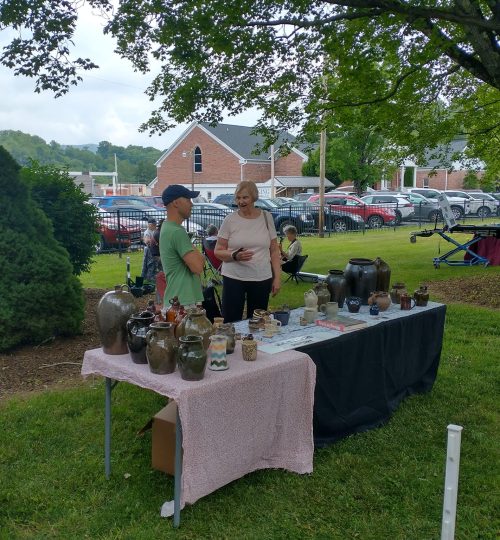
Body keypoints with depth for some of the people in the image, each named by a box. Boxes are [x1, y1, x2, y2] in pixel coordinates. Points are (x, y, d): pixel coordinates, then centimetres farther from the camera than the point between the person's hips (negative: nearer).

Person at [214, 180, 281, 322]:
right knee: (231, 323, -3)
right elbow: (218, 251, 1)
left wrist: (277, 277, 3)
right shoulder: (229, 220, -2)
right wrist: (235, 256, -19)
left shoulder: (266, 217, 4)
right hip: (233, 279, -1)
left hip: (262, 279, 2)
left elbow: (274, 251, 9)